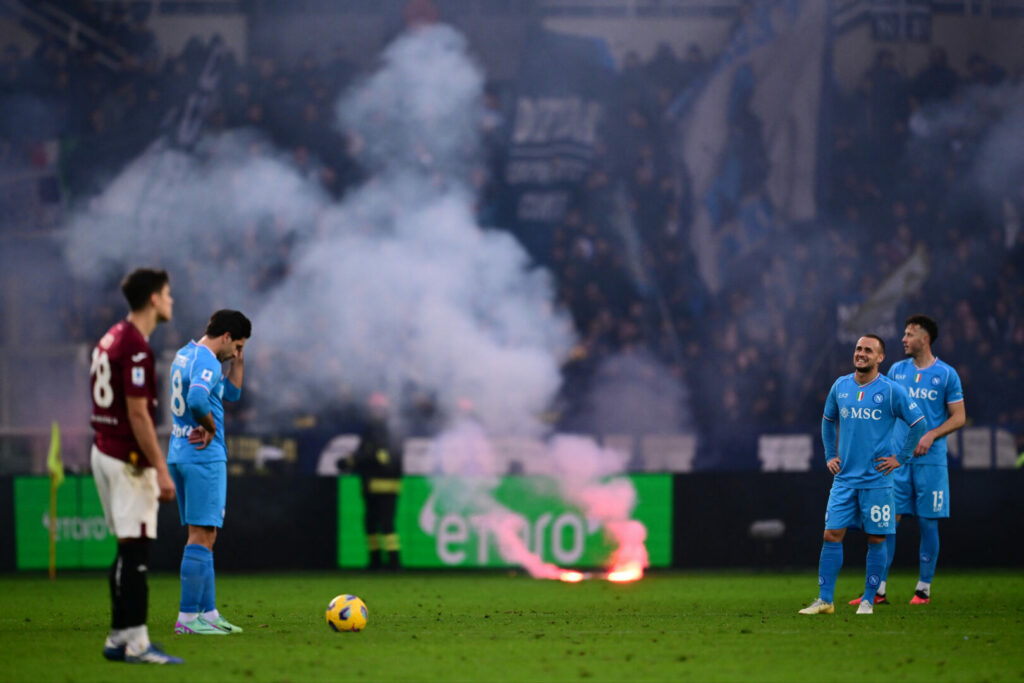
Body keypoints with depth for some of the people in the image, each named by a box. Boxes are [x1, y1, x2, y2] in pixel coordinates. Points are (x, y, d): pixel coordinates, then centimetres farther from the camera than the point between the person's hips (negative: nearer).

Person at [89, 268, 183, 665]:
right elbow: (137, 414, -20)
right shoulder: (135, 348, -16)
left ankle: (119, 639, 15)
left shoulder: (111, 340, 14)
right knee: (135, 552, -9)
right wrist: (161, 470, -18)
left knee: (128, 552, 13)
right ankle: (135, 643, -9)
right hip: (128, 461, -10)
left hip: (105, 452, 10)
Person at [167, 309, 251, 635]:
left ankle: (208, 612, 15)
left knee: (203, 537, 13)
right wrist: (210, 427, -17)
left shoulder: (185, 354, 17)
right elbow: (197, 400, -34)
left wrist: (237, 361, 14)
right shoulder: (207, 362, -14)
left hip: (179, 455, 10)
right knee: (201, 537, -8)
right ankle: (187, 617, -10)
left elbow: (232, 392, 26)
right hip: (204, 459, -10)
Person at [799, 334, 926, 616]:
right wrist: (830, 455, 14)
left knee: (875, 540, 1)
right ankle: (824, 600, 1)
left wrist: (901, 458, -3)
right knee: (832, 535, -3)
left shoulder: (891, 391, -6)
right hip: (844, 477, 3)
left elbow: (918, 423, -2)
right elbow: (828, 420, 23)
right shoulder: (840, 386, 7)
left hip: (877, 479, -3)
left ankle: (868, 600, 10)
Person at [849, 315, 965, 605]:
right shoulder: (897, 370, 10)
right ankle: (878, 589, -1)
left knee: (927, 522, 1)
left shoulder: (946, 374, -1)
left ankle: (924, 588, 10)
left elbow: (959, 417, 0)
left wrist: (931, 435, -14)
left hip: (930, 459, -3)